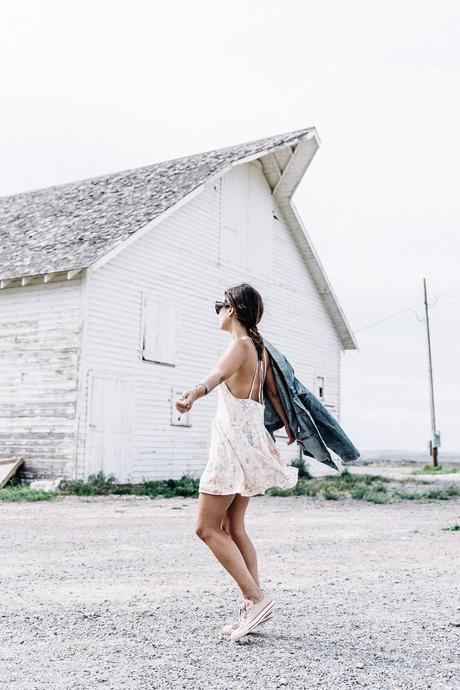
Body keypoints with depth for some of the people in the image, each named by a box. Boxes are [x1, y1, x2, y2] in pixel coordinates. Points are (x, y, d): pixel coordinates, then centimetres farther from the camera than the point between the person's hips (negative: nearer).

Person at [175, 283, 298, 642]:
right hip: (253, 437, 9)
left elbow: (220, 373, -36)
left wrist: (195, 392, -56)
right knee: (233, 528, 12)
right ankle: (254, 608, 14)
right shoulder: (260, 348, 14)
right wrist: (289, 427, 39)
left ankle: (256, 598, -6)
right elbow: (274, 392, 24)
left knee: (207, 527, -4)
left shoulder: (241, 345, -13)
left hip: (234, 440, -9)